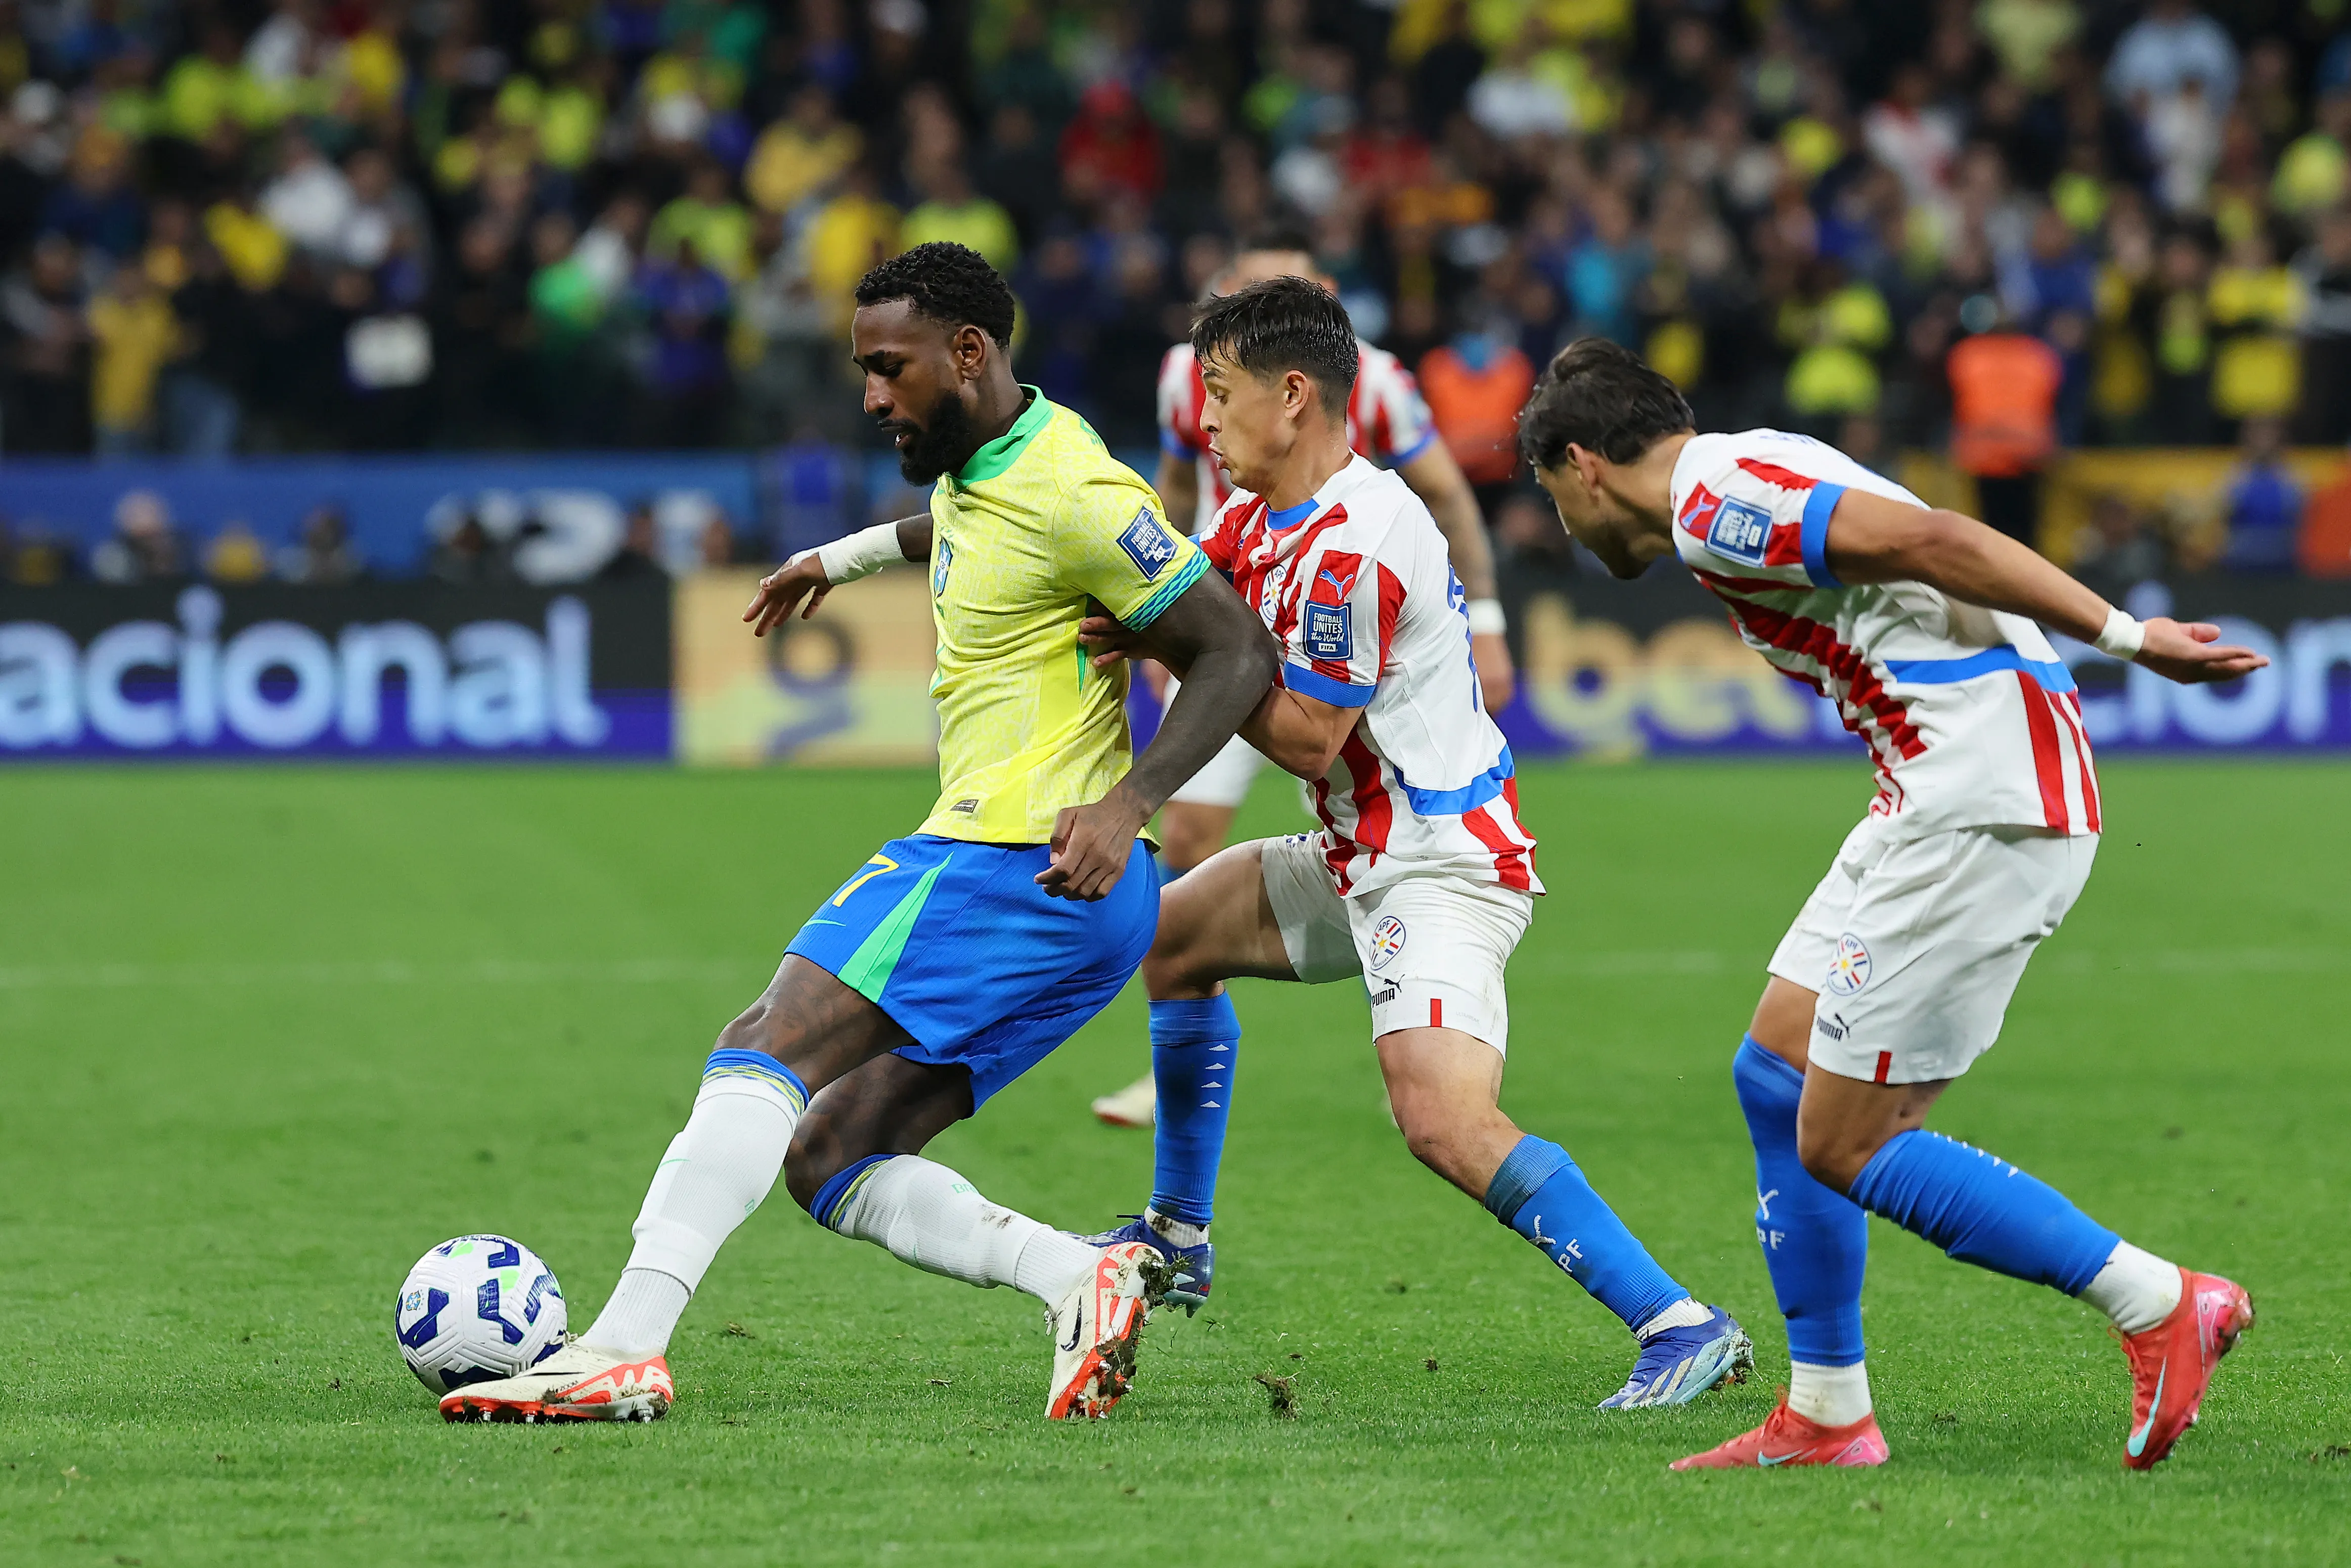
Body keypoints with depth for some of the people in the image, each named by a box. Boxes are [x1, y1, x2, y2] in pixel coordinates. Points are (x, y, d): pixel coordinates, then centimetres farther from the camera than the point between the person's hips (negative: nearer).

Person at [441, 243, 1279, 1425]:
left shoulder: (1073, 495, -13)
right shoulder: (971, 466, 15)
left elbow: (1240, 653, -15)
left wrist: (1126, 804, -25)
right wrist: (849, 555, 47)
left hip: (1010, 867, -10)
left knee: (764, 1056, -19)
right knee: (827, 1160, 5)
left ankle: (622, 1348, -28)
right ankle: (1080, 1279, -11)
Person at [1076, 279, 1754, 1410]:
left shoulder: (1353, 544, -23)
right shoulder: (1262, 515, 9)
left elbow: (1307, 736, -20)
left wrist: (1178, 651, -14)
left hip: (1442, 869, -11)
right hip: (1367, 859, 11)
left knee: (1444, 1120, -28)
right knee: (1174, 935, 26)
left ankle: (1681, 1327, -30)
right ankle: (1178, 1237, 38)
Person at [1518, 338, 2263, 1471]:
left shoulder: (1714, 503, -10)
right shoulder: (1747, 481, 22)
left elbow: (1929, 539, -19)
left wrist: (2123, 637, -21)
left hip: (1985, 805, -10)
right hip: (1943, 798, 10)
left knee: (1844, 1146, -5)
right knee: (1776, 1073, 14)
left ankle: (2162, 1307, -1)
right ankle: (1824, 1418, 19)